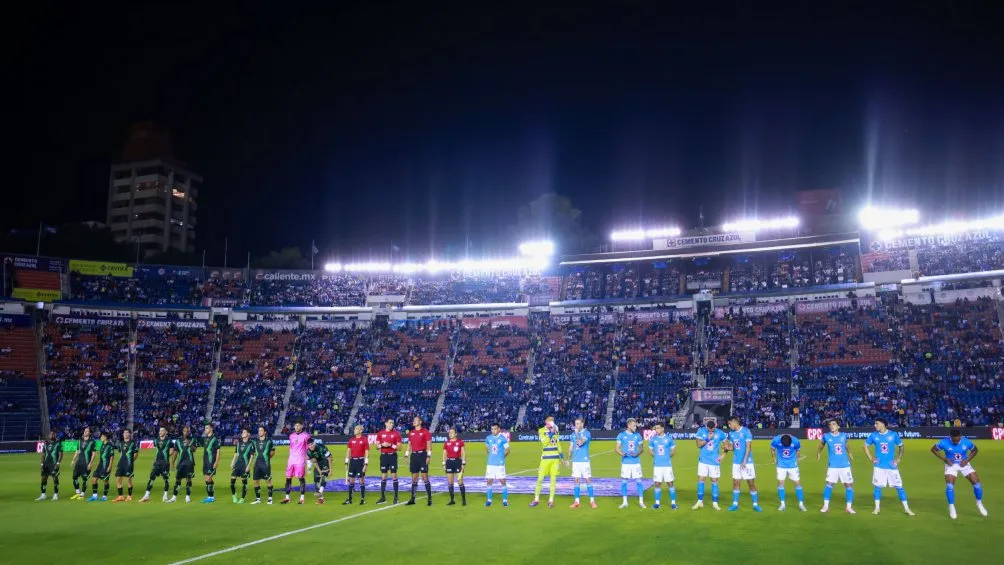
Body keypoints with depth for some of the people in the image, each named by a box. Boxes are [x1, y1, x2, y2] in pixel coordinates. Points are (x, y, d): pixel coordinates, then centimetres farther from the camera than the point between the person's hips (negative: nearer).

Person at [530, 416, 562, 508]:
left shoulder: (556, 430, 10)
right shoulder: (541, 431, -4)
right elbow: (544, 442, -17)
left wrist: (560, 452, 10)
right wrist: (551, 433, -22)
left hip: (555, 458, 3)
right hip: (545, 458, -3)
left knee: (553, 479, 2)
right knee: (540, 479, -2)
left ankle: (551, 500, 8)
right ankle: (536, 499, 8)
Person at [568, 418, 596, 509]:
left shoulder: (587, 433, -6)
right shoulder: (573, 434, 10)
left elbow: (580, 443, -20)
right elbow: (571, 447, 15)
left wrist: (576, 433, -13)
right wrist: (568, 459, 11)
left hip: (585, 460, -5)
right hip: (575, 461, 5)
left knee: (588, 480, -3)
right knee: (576, 480, 5)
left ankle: (592, 500, 4)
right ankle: (576, 501, 9)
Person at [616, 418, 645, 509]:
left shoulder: (638, 435, 5)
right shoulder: (621, 435, -1)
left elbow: (641, 447, 12)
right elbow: (616, 448, 0)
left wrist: (637, 453, -9)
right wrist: (622, 454, -20)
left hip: (636, 462, 1)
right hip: (625, 462, -1)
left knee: (638, 481, -1)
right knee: (624, 481, 3)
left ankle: (641, 501, 8)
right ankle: (624, 502, 13)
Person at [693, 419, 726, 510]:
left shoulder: (720, 433, -4)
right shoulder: (701, 431, -4)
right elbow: (699, 444, -10)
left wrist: (722, 455, 0)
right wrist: (708, 439, -20)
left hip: (714, 461, 0)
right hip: (703, 461, 0)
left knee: (714, 481, 3)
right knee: (701, 480, 0)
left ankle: (715, 503, 10)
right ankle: (700, 502, 10)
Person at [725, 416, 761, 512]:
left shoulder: (746, 431, -11)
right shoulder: (731, 433, 7)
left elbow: (748, 447, -14)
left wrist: (744, 461, -19)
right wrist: (728, 447, -9)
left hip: (746, 462, -5)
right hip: (736, 462, 5)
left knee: (751, 483, -1)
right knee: (736, 483, 6)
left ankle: (755, 505, 7)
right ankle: (735, 504, 12)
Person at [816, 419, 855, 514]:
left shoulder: (843, 435, 3)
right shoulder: (826, 436, -2)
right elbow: (822, 444, 18)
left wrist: (849, 454, 29)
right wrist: (818, 453, 25)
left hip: (845, 465, 2)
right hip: (832, 466, -2)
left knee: (849, 485, 1)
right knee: (829, 484, -6)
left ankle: (849, 507, 11)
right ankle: (826, 506, 4)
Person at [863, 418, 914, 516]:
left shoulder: (893, 434, -4)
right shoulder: (873, 435, -1)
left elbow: (901, 446, 8)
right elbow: (865, 445, 11)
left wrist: (899, 458, -2)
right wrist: (870, 457, 3)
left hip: (892, 466, -1)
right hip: (879, 466, 1)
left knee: (899, 487, 1)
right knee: (878, 487, 2)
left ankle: (906, 508, 9)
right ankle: (877, 508, 14)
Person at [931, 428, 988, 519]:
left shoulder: (967, 442, -19)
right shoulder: (944, 442, -22)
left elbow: (975, 450, 2)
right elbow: (933, 449, -6)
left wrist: (967, 460, -11)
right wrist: (944, 459, -16)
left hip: (964, 464, 2)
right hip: (951, 464, -2)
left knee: (977, 483, -5)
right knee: (949, 485, -18)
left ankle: (979, 503, 21)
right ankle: (951, 507, -1)